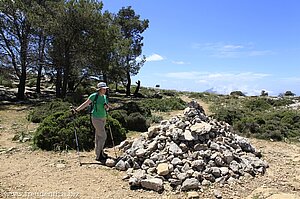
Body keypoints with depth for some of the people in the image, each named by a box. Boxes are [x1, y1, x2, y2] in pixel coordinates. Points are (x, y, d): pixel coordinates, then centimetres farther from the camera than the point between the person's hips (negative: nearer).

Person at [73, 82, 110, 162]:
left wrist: (106, 107, -10)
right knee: (103, 136, -9)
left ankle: (99, 153, 27)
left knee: (98, 136, 16)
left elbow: (107, 108, 11)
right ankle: (98, 156, 0)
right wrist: (76, 110, -9)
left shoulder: (104, 97, 5)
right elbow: (85, 104, -7)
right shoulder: (94, 96, -14)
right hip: (96, 118, -7)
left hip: (103, 118, 7)